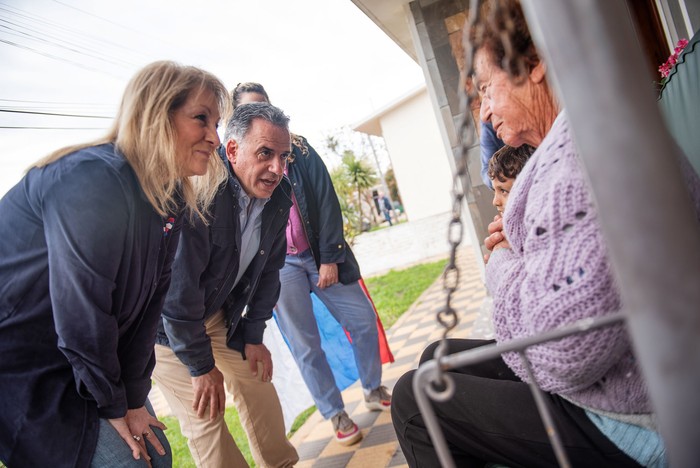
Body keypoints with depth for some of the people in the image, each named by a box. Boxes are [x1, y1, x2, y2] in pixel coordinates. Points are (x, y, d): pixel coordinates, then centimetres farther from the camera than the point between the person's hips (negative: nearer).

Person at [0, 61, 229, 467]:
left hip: (79, 362, 8)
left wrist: (135, 398, -1)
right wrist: (113, 405, -12)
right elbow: (82, 315, -25)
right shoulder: (94, 182, -28)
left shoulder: (172, 200, -1)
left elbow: (148, 304, -2)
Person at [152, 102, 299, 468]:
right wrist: (201, 367, -21)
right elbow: (176, 288, -30)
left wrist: (254, 335, 2)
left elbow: (267, 270, 2)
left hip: (218, 313, 6)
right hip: (163, 320, -6)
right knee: (204, 416, -6)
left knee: (257, 382, 11)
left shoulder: (277, 199, -10)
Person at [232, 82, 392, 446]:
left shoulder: (298, 148, 3)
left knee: (364, 320, 8)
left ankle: (373, 391, 31)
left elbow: (326, 201, -1)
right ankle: (336, 414, 23)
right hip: (278, 266, -2)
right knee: (306, 346, 4)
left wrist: (330, 258, -7)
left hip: (320, 255, 3)